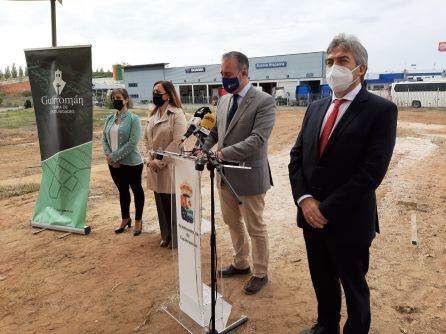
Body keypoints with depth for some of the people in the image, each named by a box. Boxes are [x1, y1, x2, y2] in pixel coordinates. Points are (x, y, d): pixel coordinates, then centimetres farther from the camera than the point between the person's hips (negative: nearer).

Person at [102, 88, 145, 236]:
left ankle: (138, 220, 25)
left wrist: (114, 156, -18)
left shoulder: (133, 119, -11)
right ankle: (125, 219, 35)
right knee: (122, 191, 18)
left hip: (131, 163, -6)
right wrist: (108, 156, -8)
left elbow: (132, 142, -19)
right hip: (114, 164, 6)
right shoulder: (110, 118, 6)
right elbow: (104, 139, 8)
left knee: (136, 190, 10)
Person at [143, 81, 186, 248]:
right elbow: (146, 139, 13)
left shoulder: (177, 114, -10)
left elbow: (177, 142, -16)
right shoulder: (152, 115, 12)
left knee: (173, 203, 2)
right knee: (161, 203, 14)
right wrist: (148, 159, -2)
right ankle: (166, 236, 31)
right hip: (154, 166, 7)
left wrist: (159, 161, -15)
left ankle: (176, 239, 19)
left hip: (170, 166, -6)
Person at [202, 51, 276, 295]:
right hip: (225, 175, 7)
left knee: (255, 228, 10)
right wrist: (203, 149, -4)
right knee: (233, 223, 21)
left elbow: (257, 140, -25)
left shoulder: (264, 101, -15)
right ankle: (241, 263, 43)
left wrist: (223, 153, -29)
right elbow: (215, 132, 15)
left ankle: (260, 273, 30)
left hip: (249, 176, -7)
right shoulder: (223, 101, 8)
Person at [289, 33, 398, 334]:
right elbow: (297, 156, 5)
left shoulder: (381, 110, -11)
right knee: (322, 281, 23)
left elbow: (372, 171, -19)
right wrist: (304, 199, -9)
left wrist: (327, 209, -17)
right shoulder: (316, 108, 8)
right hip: (311, 215, 5)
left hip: (349, 220, -5)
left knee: (353, 286, 16)